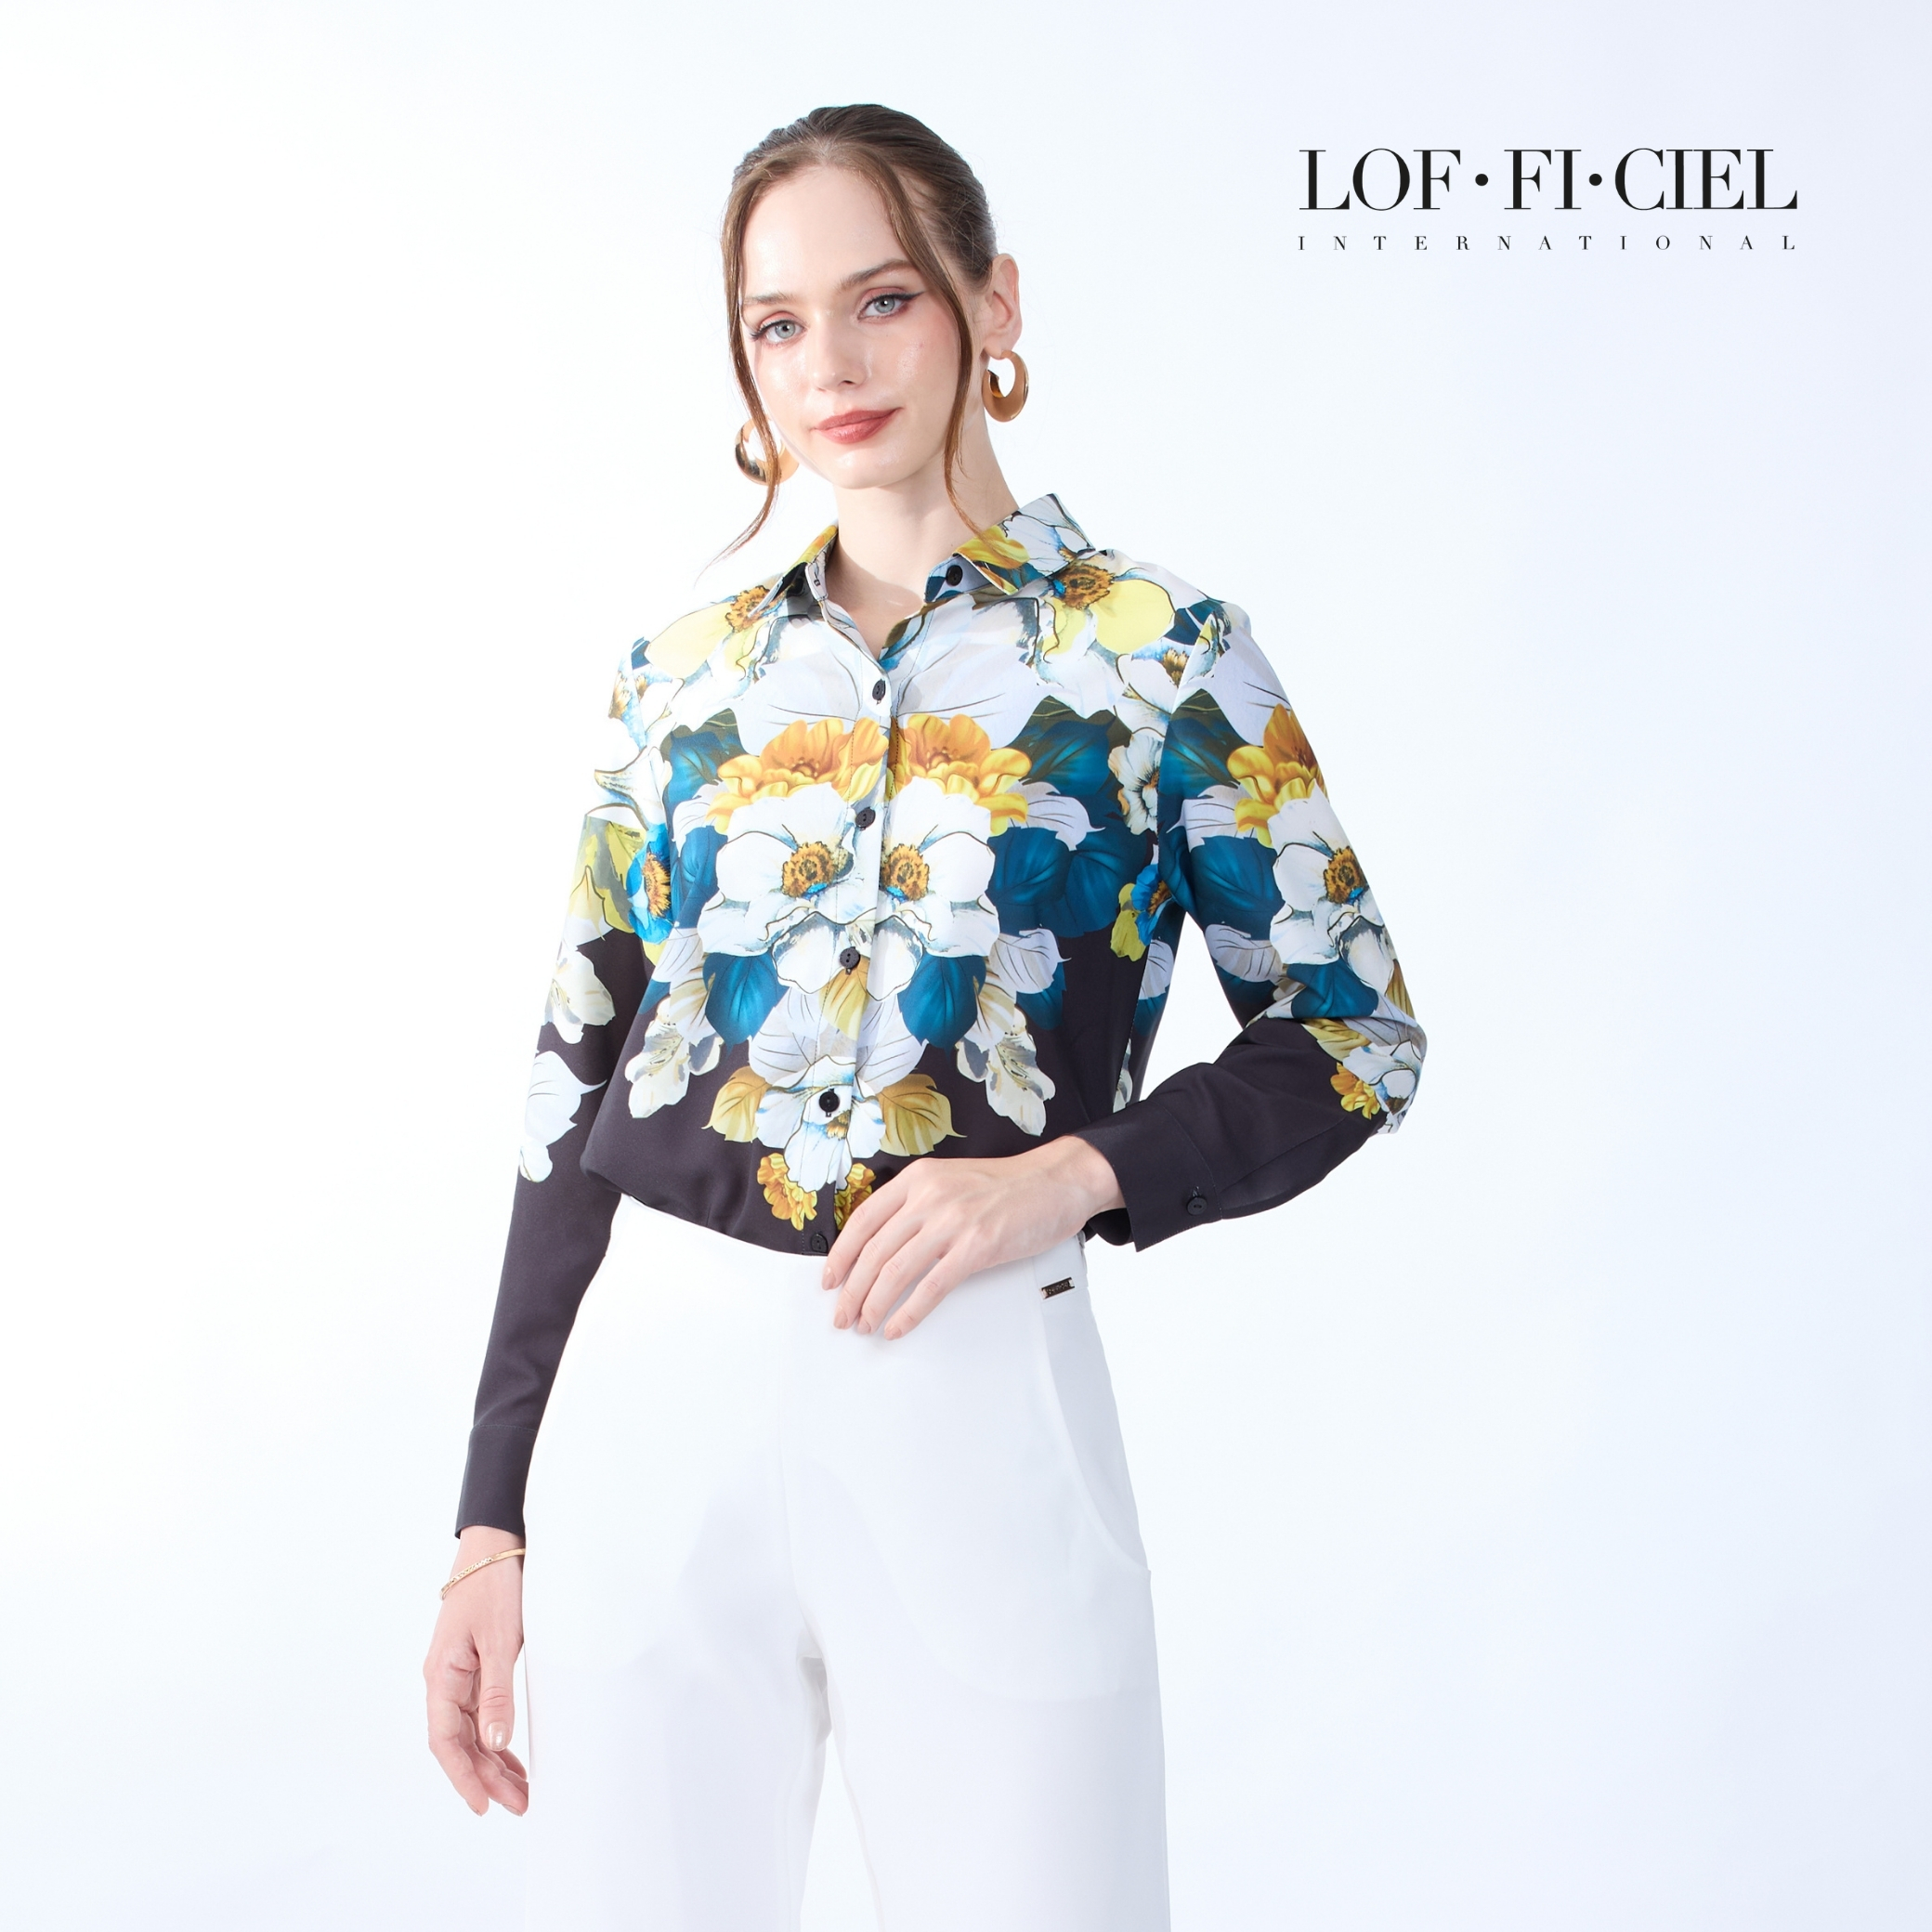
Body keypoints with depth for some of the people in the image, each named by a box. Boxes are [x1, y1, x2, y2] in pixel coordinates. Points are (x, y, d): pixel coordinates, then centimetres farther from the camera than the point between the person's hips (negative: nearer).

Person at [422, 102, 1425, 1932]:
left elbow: (1350, 1036, 2)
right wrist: (495, 1514, 7)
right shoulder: (685, 673, 9)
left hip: (977, 1403, -3)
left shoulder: (1163, 654, 0)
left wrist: (1068, 1174, -15)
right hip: (653, 1390, 3)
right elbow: (578, 1084, 10)